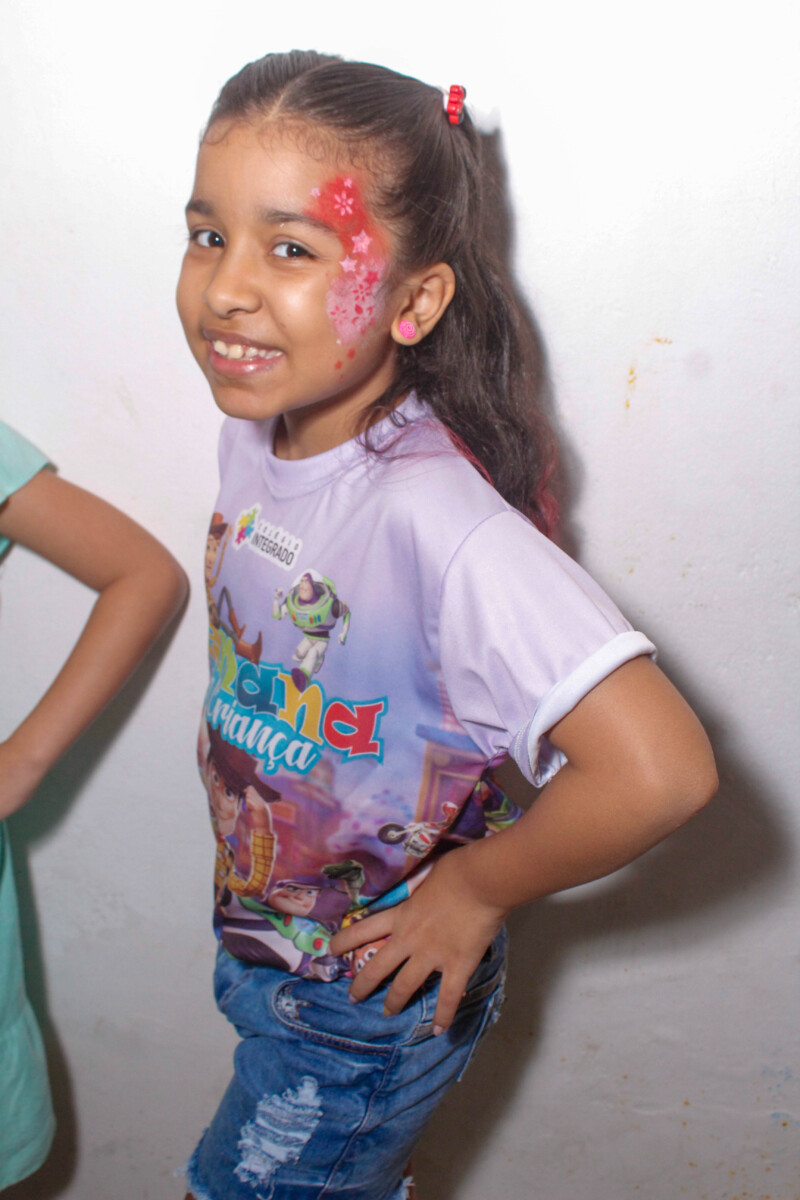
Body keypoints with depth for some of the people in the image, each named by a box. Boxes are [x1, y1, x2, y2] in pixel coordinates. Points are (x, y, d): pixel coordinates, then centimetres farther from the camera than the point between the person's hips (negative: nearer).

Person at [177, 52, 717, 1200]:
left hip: (377, 990, -6)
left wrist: (473, 890, -25)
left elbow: (659, 769, -42)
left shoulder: (432, 515, -35)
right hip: (256, 941, 7)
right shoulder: (258, 428, -10)